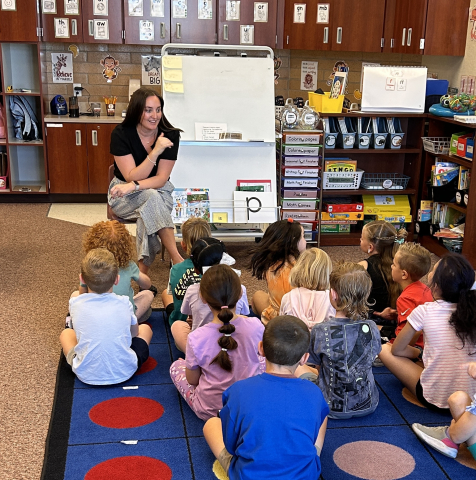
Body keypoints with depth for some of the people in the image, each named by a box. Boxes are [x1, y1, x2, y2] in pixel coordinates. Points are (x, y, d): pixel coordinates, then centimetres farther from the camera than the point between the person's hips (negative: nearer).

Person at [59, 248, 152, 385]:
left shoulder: (75, 303, -11)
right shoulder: (124, 303, -11)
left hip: (86, 374, 1)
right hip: (124, 372, -1)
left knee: (66, 333, 27)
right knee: (145, 328, 23)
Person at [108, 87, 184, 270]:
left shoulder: (170, 135, -11)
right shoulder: (121, 134, -14)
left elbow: (161, 179, -14)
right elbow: (132, 177, -20)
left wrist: (133, 186, -31)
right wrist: (155, 152, -31)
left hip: (159, 190, 1)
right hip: (124, 194, -1)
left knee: (148, 215, -33)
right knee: (152, 199, -34)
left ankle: (142, 274, -28)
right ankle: (178, 260, -34)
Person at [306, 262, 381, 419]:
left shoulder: (320, 331, -22)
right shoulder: (372, 328, -14)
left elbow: (318, 363, -5)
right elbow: (371, 357, 4)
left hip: (333, 409, -3)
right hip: (368, 405, 3)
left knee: (299, 370, 24)